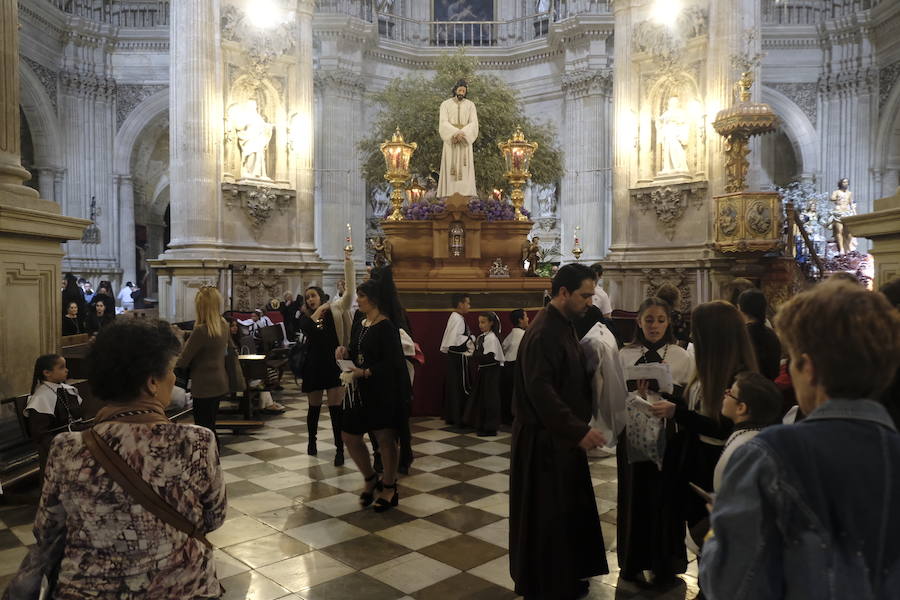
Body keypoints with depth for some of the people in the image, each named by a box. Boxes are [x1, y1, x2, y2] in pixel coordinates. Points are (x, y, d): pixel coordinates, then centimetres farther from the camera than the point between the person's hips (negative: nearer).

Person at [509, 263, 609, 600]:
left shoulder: (563, 326, 10)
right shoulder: (543, 333, -22)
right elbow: (540, 391, -28)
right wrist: (578, 430, -28)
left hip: (562, 435, 10)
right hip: (544, 440, -10)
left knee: (568, 509, 19)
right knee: (547, 514, 5)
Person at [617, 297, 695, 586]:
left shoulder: (682, 356, 0)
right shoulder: (625, 355, 0)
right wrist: (636, 395, -22)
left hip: (669, 436, 0)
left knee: (666, 497, 10)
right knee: (635, 496, 10)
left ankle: (665, 563, 31)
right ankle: (633, 562, 30)